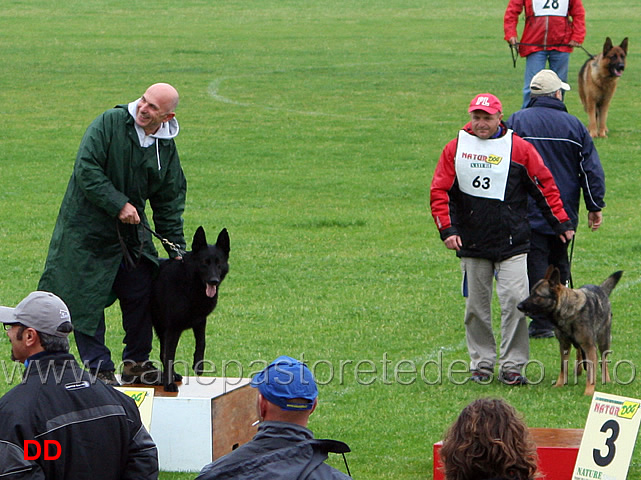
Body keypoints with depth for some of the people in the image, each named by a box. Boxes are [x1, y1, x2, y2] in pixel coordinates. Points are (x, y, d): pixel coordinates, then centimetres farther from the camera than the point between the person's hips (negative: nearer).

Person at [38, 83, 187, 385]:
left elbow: (169, 202, 9)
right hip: (88, 228, -5)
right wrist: (118, 204, -22)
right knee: (88, 298, -2)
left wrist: (176, 250, 5)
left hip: (132, 233, 5)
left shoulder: (167, 148, 3)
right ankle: (98, 367, 7)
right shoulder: (110, 123, -13)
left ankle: (136, 362, 21)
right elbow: (86, 168, -19)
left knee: (142, 294, 4)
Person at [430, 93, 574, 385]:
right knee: (476, 306, 6)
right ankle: (481, 363, 17)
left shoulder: (519, 148, 2)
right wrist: (446, 229, -6)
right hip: (471, 243, 2)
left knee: (515, 300, -11)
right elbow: (439, 191, 5)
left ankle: (512, 365, -4)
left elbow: (545, 186, 8)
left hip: (512, 242, -2)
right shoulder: (455, 149, 5)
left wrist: (561, 223, 7)